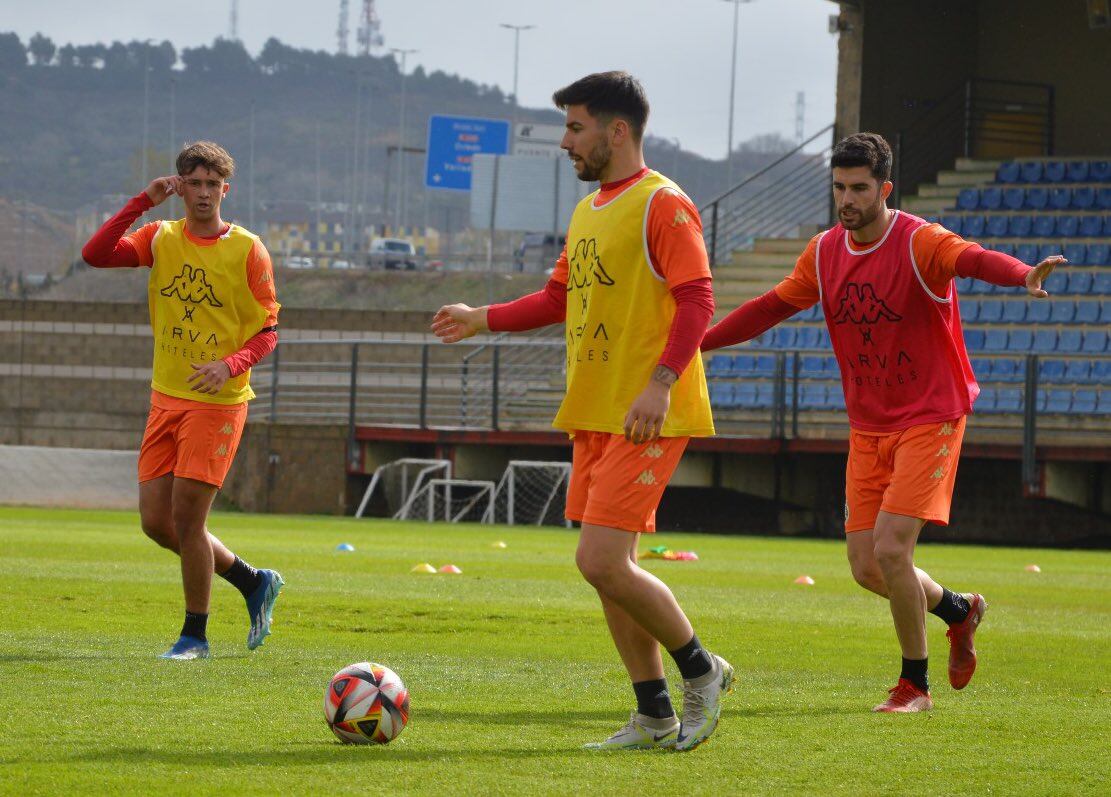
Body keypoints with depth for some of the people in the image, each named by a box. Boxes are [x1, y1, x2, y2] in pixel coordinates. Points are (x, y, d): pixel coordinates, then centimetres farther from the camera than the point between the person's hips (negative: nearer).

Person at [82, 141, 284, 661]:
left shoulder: (247, 250, -5)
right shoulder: (161, 239, 5)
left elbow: (267, 333, -5)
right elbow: (95, 255, -10)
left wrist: (230, 365, -23)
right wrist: (143, 202, -13)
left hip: (218, 401, -5)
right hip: (166, 398, 5)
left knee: (187, 516, -9)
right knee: (156, 521, 5)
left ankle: (195, 635, 7)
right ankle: (253, 582, 25)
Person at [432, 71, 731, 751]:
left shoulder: (662, 205, -10)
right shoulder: (587, 211, 17)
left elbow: (697, 300, -18)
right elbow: (561, 298, 28)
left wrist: (661, 382, -27)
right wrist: (483, 320, 20)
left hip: (648, 418, -9)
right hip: (593, 415, 9)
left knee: (601, 560, -16)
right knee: (611, 568, 8)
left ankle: (701, 669, 3)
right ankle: (655, 716, 14)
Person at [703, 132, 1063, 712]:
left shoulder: (918, 243, -16)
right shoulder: (825, 252, 4)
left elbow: (972, 258, -37)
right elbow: (772, 306, 17)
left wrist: (1022, 275, -59)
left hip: (929, 419, -6)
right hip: (868, 428, 6)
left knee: (890, 549, -17)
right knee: (866, 568, 2)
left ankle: (914, 685, 1)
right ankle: (959, 610, 32)